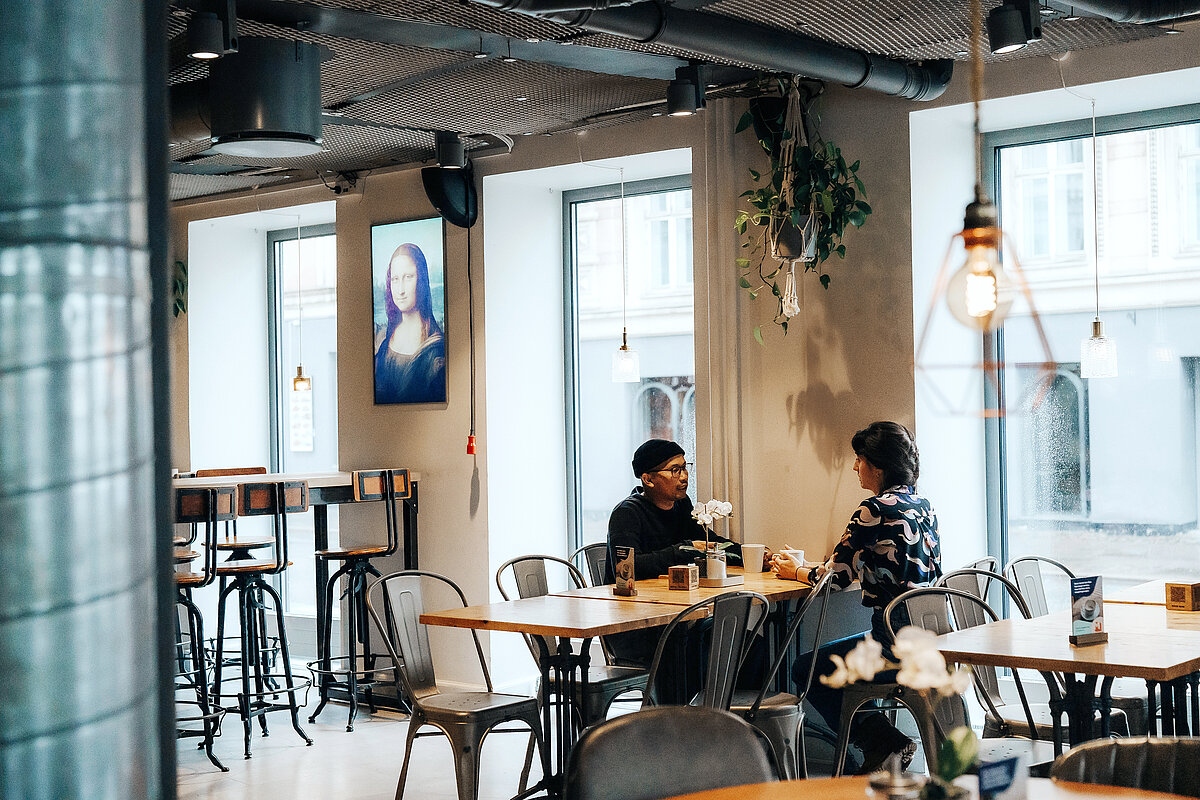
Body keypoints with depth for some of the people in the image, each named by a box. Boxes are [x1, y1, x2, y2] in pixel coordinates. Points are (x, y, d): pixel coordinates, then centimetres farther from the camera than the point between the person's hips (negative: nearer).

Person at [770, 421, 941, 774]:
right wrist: (810, 565, 20)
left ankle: (880, 740, 1)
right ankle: (883, 741, 13)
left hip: (899, 645, -9)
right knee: (828, 660, 24)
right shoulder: (923, 505, 11)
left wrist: (795, 570, 11)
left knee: (805, 669, 7)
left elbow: (836, 576, -10)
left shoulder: (874, 509, -15)